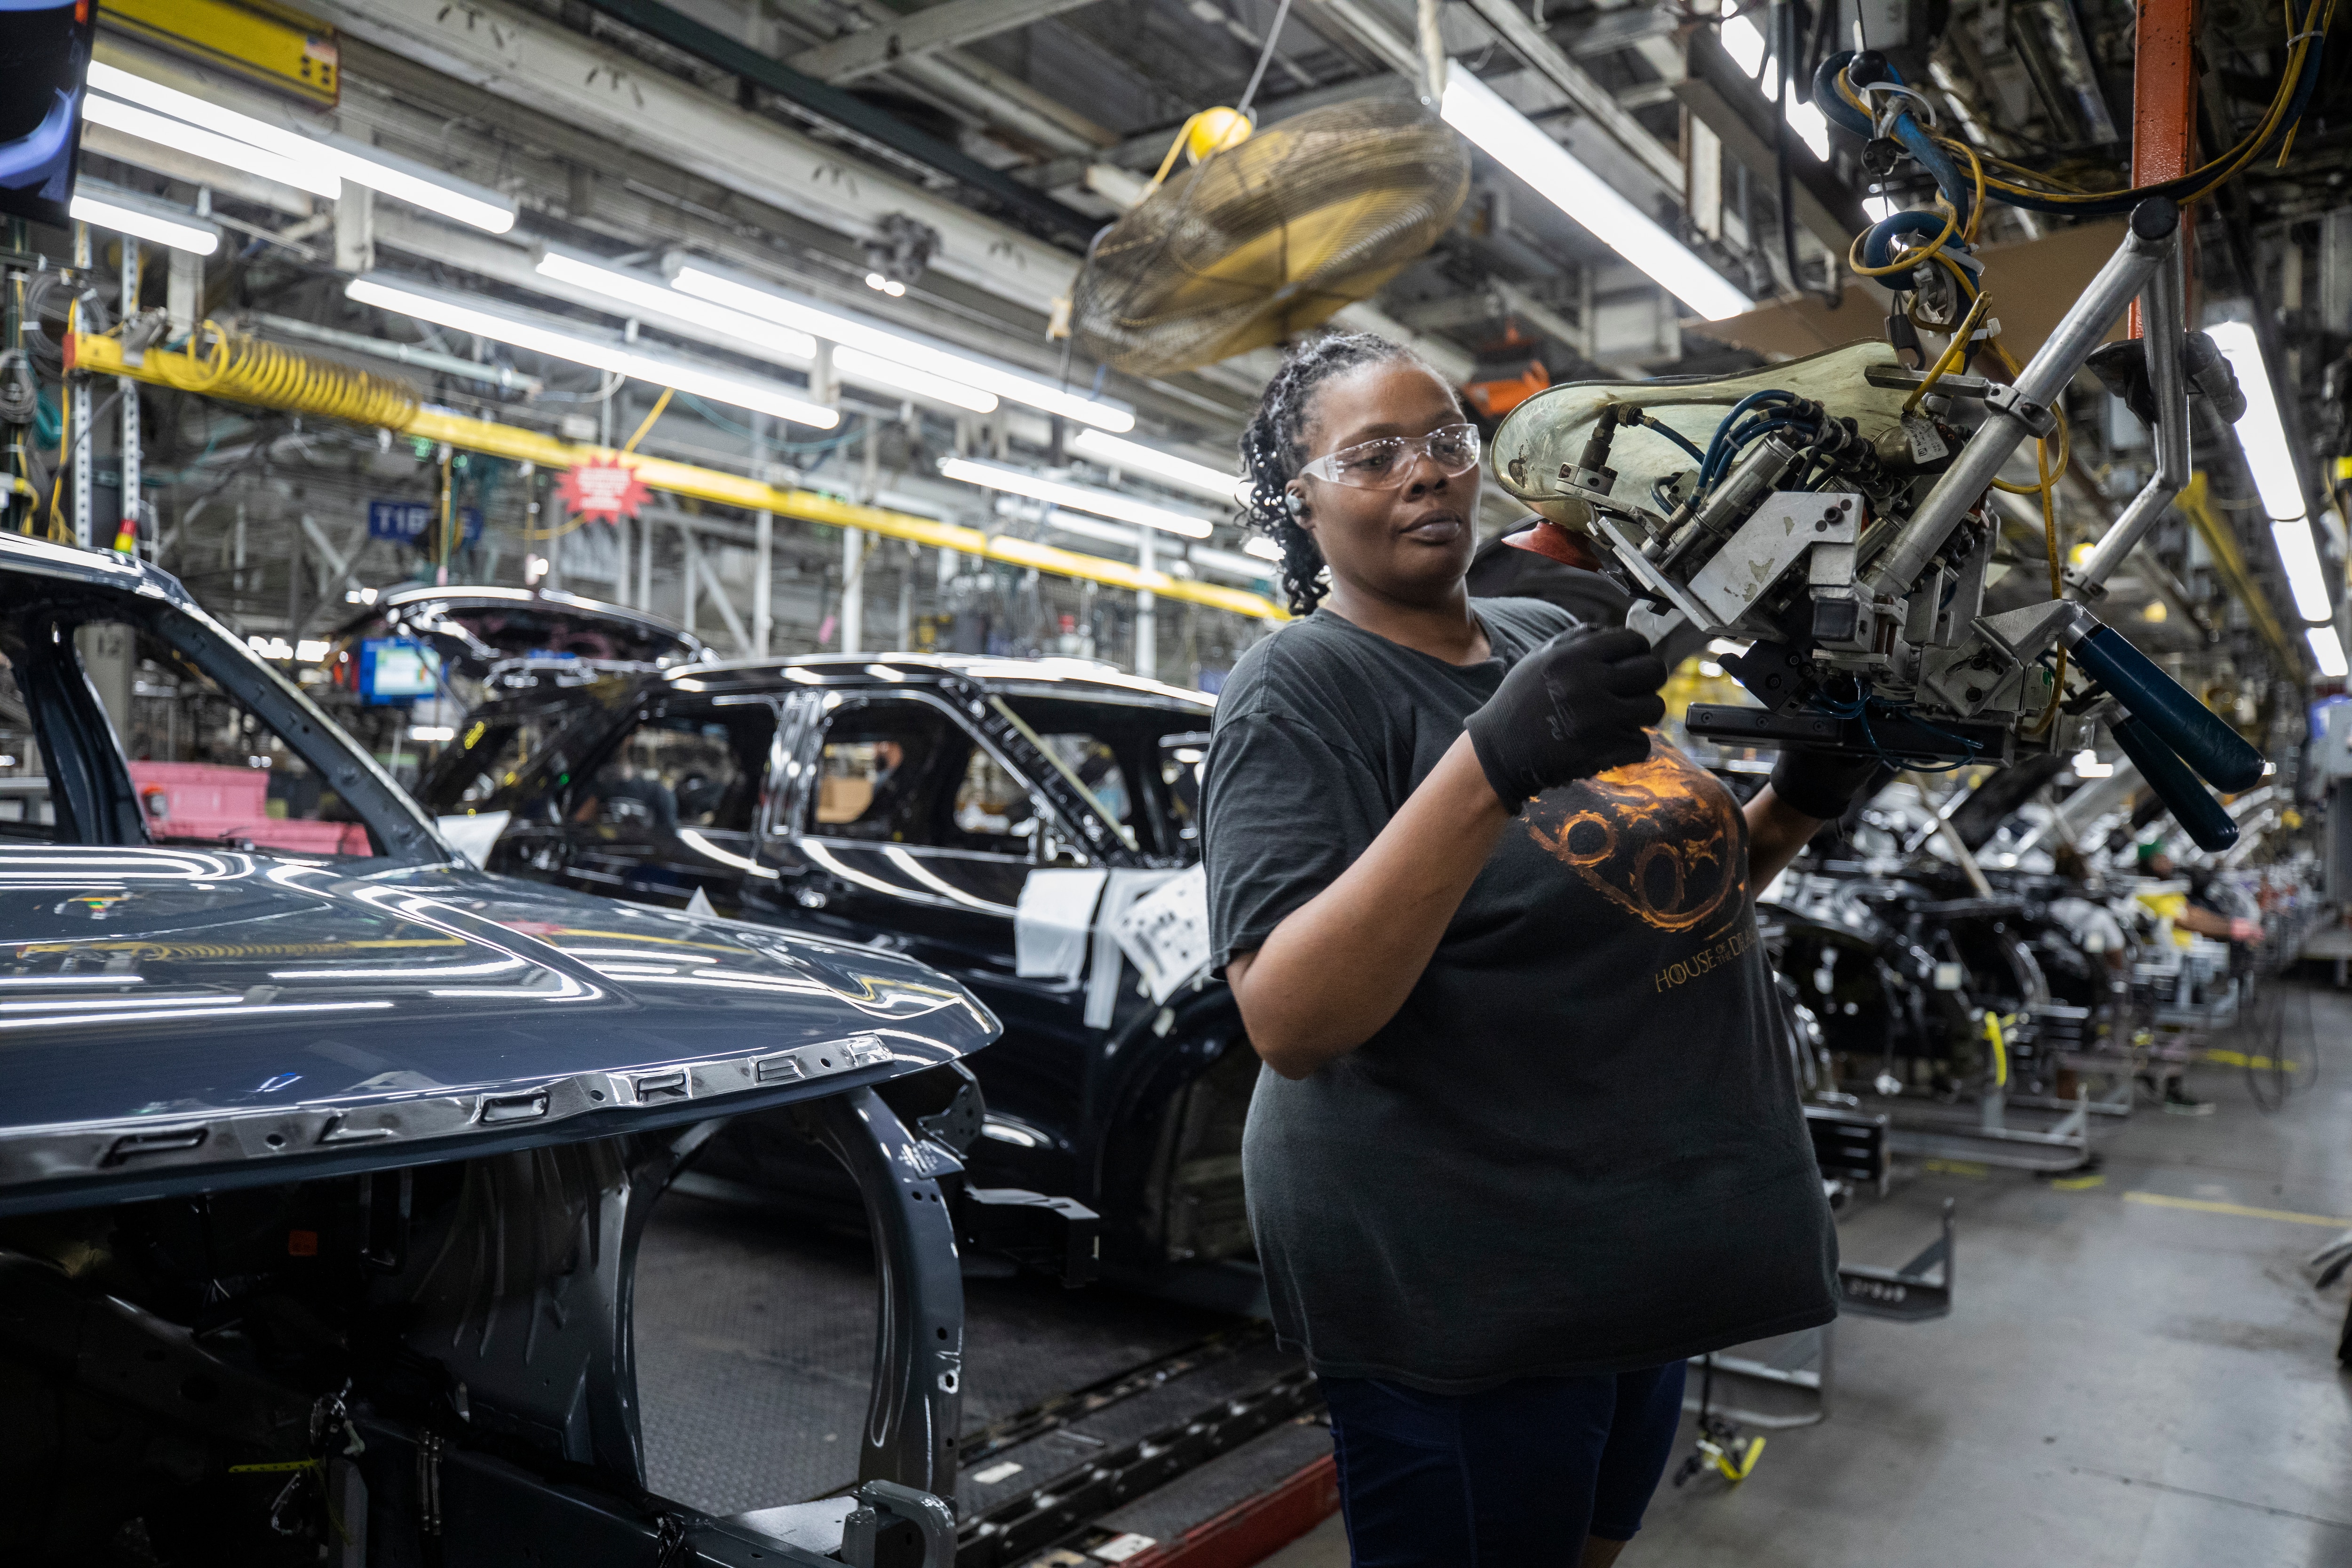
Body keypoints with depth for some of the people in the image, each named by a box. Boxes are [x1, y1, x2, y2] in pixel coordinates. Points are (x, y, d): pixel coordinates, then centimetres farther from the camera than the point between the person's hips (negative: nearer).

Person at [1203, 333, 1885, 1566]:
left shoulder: (1549, 635, 8)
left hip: (1642, 1255, 8)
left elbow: (1663, 893, 19)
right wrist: (1490, 766, -35)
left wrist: (1791, 812, -1)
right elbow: (1288, 1023, -27)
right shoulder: (1300, 689, -14)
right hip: (1459, 1292, -7)